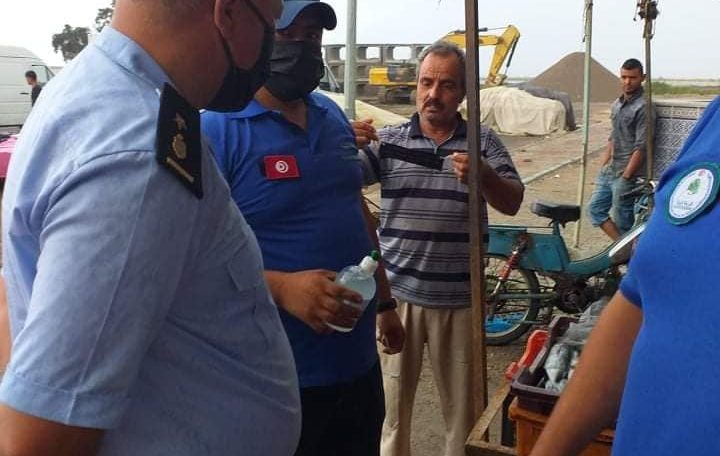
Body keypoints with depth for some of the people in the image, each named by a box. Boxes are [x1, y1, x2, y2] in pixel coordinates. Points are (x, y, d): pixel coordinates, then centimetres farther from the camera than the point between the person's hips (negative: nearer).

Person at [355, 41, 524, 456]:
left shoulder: (483, 142, 2)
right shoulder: (389, 141, 1)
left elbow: (512, 203, -4)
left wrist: (483, 176, -25)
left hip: (459, 297, 0)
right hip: (397, 293, 0)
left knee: (464, 403, 11)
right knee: (392, 397, 12)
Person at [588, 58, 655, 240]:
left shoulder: (643, 107, -13)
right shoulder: (616, 104, 12)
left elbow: (641, 148, -17)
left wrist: (625, 177, -18)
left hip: (626, 173, -9)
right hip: (609, 171, 9)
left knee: (622, 221, -1)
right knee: (595, 209, 9)